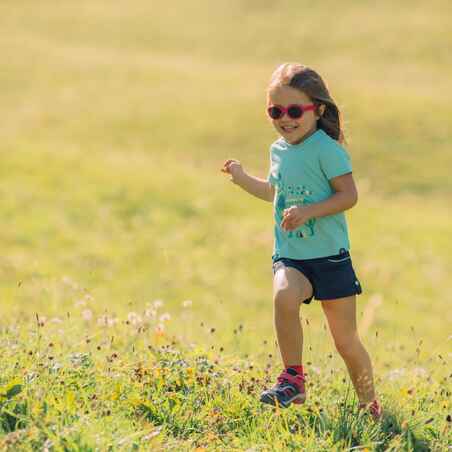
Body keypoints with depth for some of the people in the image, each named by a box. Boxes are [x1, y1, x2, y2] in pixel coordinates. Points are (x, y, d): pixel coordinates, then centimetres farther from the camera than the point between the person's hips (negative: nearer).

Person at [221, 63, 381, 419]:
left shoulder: (326, 149, -12)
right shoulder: (279, 150, 9)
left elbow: (349, 195, -16)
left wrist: (308, 211, -26)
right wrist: (242, 178, 17)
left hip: (330, 256, -4)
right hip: (289, 256, 4)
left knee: (346, 341, 3)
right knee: (284, 295, -31)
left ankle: (370, 405, 23)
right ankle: (293, 378, -19)